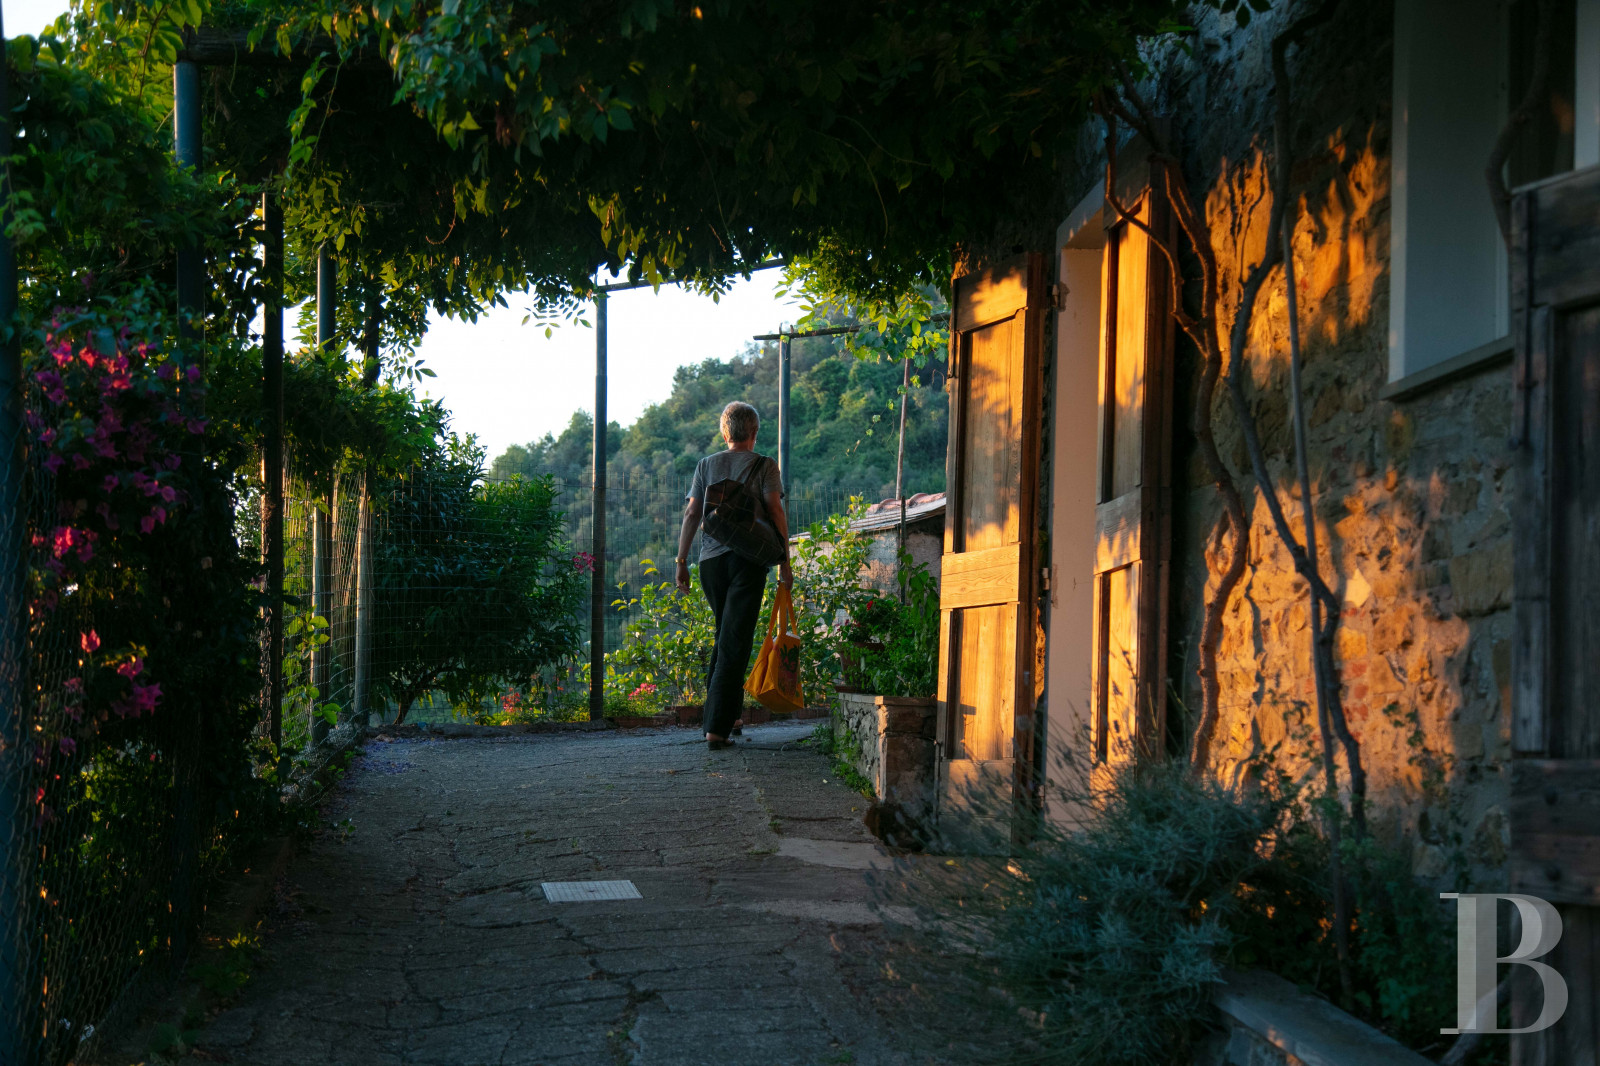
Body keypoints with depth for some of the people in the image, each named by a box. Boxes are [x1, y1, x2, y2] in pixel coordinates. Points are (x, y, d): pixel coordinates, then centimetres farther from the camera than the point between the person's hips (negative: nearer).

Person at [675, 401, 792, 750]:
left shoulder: (707, 465, 11)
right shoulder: (765, 466, 2)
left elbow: (691, 514, 7)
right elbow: (775, 511, -6)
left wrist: (682, 560, 10)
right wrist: (784, 562, -3)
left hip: (711, 560, 4)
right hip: (748, 559, -4)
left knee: (725, 636, 20)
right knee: (735, 643, -6)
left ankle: (727, 716, 22)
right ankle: (717, 727, -12)